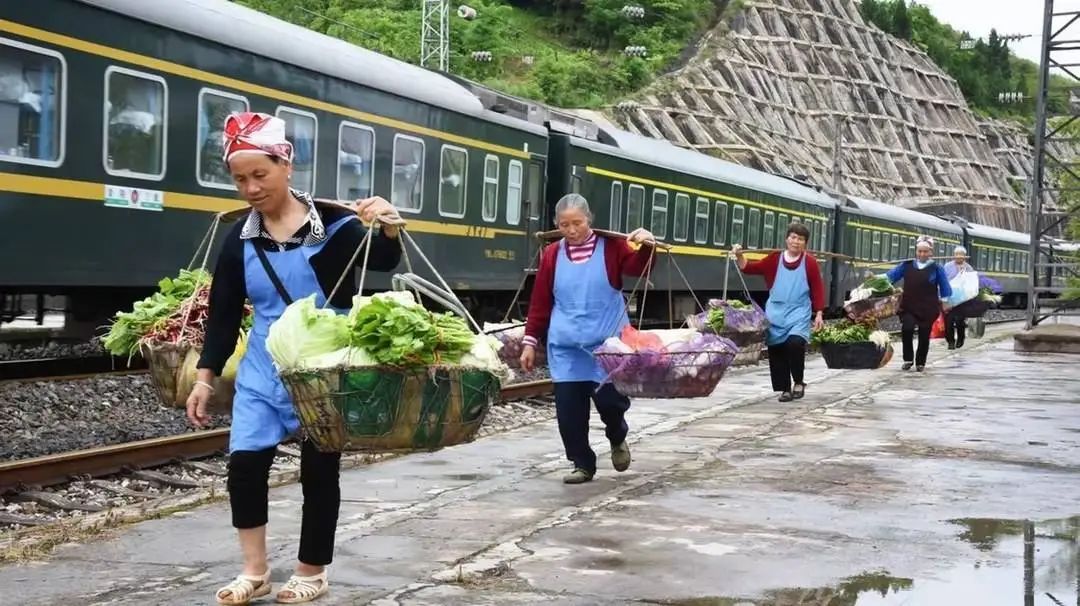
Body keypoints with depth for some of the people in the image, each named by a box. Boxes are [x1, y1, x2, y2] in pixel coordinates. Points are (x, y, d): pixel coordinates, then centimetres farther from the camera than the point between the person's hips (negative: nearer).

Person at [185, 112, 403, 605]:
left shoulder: (333, 226, -11)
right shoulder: (240, 240, 2)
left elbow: (382, 262, -23)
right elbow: (223, 314, 6)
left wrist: (388, 229, -45)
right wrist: (205, 377, 4)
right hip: (262, 373, 4)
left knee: (318, 472, 6)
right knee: (244, 464, -3)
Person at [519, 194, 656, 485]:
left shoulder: (611, 245, 0)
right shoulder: (552, 254, 6)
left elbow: (637, 267, -16)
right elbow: (540, 303, 8)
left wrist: (646, 247, -36)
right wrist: (530, 342, 6)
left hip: (607, 343, -2)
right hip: (565, 347, 2)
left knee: (611, 400, -7)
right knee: (568, 408, 0)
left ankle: (617, 439, 27)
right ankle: (582, 464, 16)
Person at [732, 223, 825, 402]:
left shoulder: (810, 262, -1)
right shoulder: (775, 258, 4)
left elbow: (818, 289, 2)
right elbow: (750, 268, 5)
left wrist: (819, 314, 0)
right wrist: (739, 256, -12)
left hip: (798, 313, -3)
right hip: (776, 313, 3)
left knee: (795, 343, -23)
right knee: (776, 351, 3)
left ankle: (799, 382, -1)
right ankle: (784, 388, 16)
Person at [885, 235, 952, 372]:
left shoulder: (936, 268, 1)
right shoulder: (906, 265, 6)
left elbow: (945, 289, 5)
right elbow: (890, 276, 6)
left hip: (928, 309, -1)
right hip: (908, 307, 1)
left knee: (924, 336, 6)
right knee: (907, 329, -21)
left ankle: (920, 363, 26)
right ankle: (908, 359, -3)